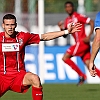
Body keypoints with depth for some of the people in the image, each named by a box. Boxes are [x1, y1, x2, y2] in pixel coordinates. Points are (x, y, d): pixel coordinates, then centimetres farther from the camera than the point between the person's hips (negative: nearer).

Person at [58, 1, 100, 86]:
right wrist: (61, 28, -1)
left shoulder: (78, 16, -6)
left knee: (65, 58, -11)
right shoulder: (67, 20, 17)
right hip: (78, 43, 8)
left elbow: (92, 23, -9)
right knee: (88, 65, -2)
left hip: (82, 42, -8)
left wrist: (89, 36, -17)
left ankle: (81, 75, -7)